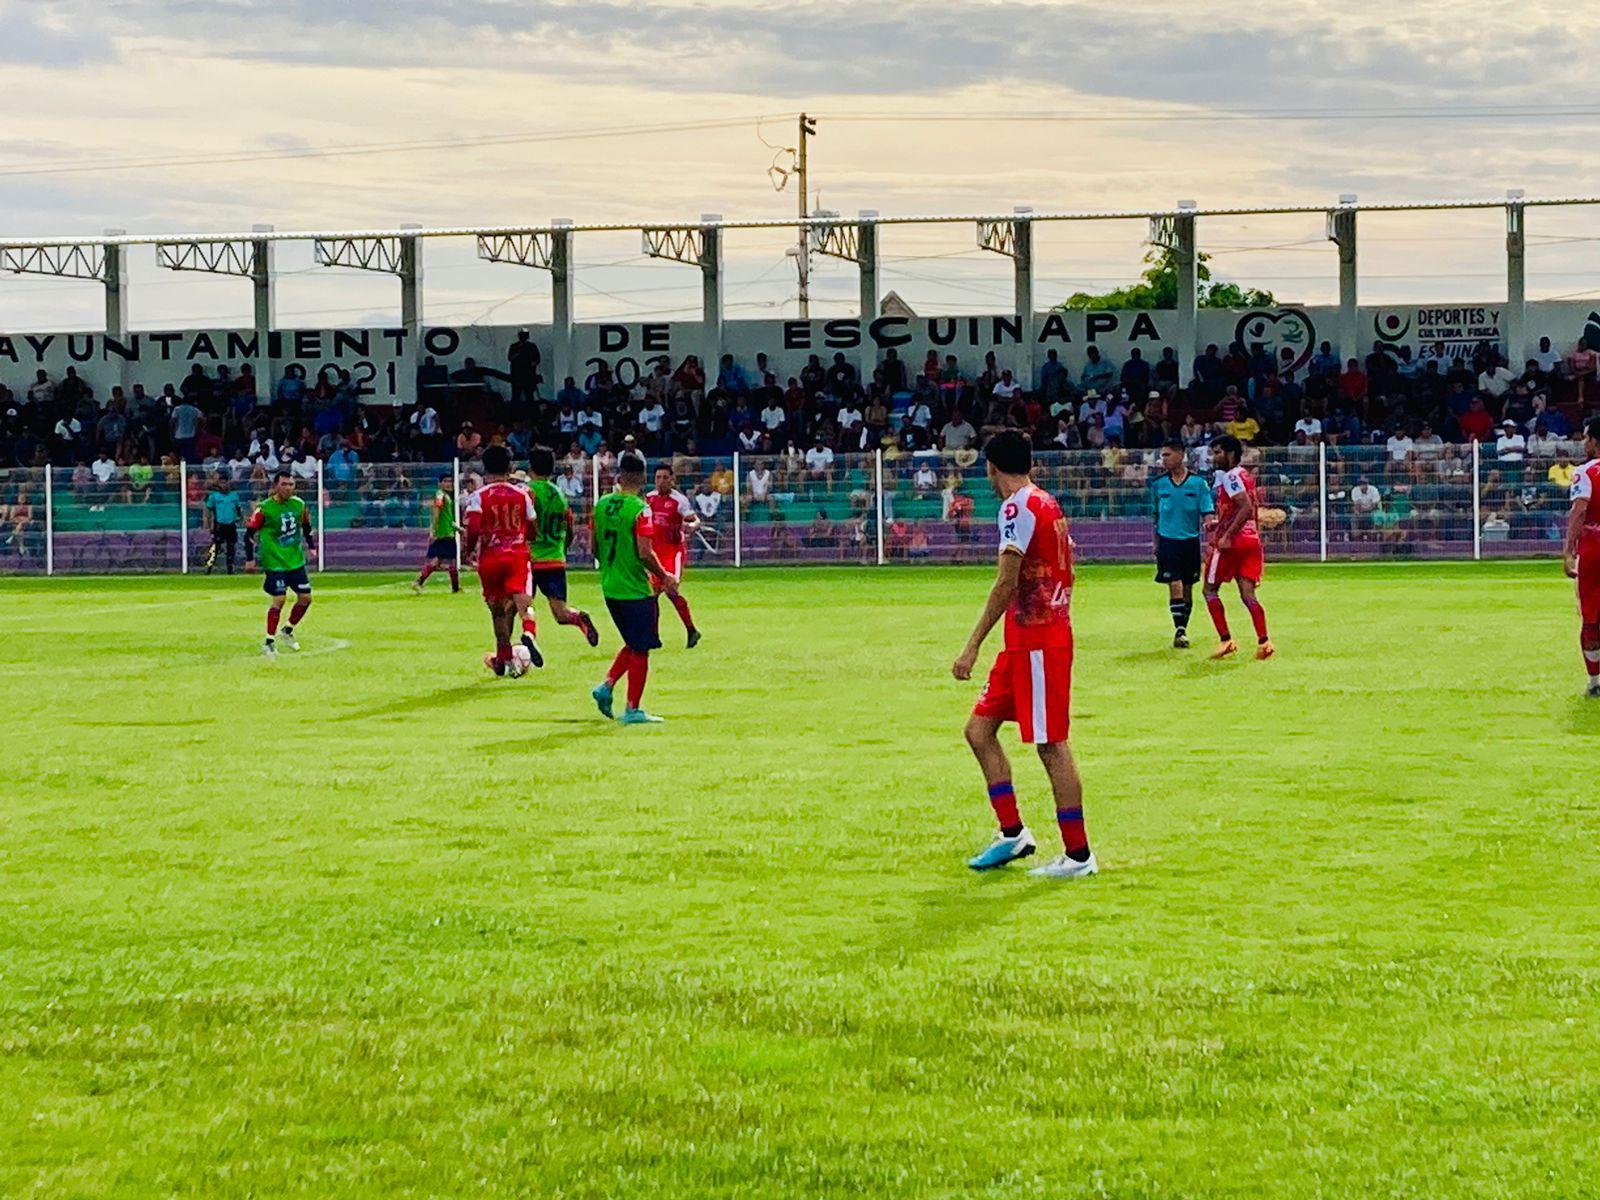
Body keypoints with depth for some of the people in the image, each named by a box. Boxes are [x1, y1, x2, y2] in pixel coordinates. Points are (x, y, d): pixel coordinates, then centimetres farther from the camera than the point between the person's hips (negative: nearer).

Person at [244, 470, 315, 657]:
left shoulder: (299, 505, 3)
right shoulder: (264, 509, -12)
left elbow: (306, 525, 20)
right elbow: (250, 531, -7)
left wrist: (310, 546, 15)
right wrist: (250, 558, -9)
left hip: (296, 560, 6)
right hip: (275, 562, -6)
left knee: (305, 597, 4)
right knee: (279, 599, -12)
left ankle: (288, 631, 26)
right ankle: (269, 643, -1)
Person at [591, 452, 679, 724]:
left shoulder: (602, 505, 4)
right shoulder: (639, 509, -16)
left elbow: (596, 547, 12)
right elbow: (645, 553, -21)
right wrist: (665, 577, -6)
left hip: (609, 588, 7)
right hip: (637, 589, -7)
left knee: (634, 644, 21)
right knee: (640, 650, 3)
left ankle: (606, 686, 8)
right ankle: (633, 710, 5)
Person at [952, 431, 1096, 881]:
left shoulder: (1018, 507, -14)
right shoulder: (1048, 503, 14)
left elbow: (1006, 583, -20)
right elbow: (1065, 570, 20)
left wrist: (973, 646, -20)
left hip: (1035, 641, -10)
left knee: (1051, 745, -5)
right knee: (979, 728, 12)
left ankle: (1078, 855, -1)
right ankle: (1012, 834, 13)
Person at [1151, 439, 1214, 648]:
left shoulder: (1198, 482, -2)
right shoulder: (1160, 484, 4)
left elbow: (1207, 514, -2)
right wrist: (1156, 543, 14)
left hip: (1190, 542, 0)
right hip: (1168, 541, 0)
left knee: (1187, 588, 8)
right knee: (1175, 586, -12)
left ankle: (1182, 629, 21)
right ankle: (1179, 631, -12)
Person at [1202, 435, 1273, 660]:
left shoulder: (1230, 477, -11)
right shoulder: (1245, 476, 17)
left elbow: (1246, 508, -23)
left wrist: (1227, 536, -24)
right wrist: (1220, 523, 27)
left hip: (1232, 542, -8)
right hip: (1252, 538, 8)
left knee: (1210, 589, 5)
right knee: (1247, 593, 3)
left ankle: (1225, 640, -1)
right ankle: (1263, 641, -9)